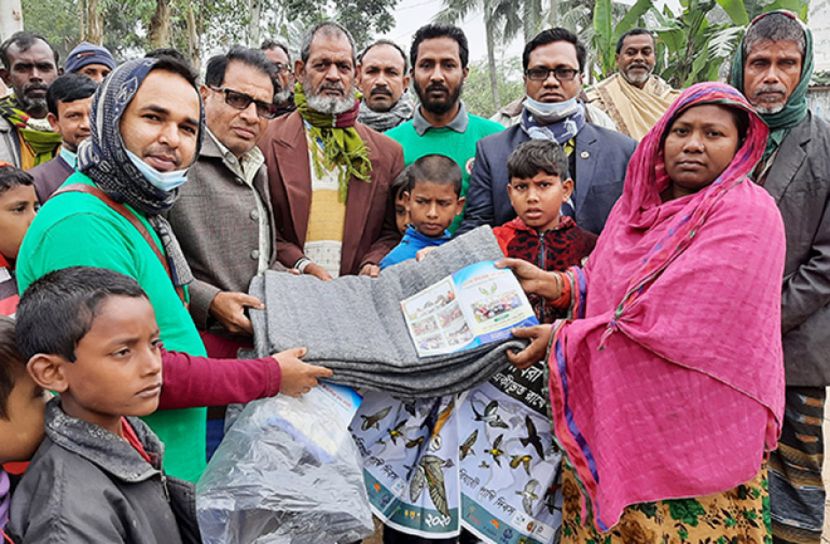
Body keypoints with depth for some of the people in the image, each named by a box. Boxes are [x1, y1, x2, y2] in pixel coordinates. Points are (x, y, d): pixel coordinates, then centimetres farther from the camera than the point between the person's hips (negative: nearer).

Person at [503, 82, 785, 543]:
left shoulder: (747, 214, -16)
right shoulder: (640, 201, 7)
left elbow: (664, 324, -23)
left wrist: (561, 338, -16)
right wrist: (550, 283, -7)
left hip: (694, 432, -5)